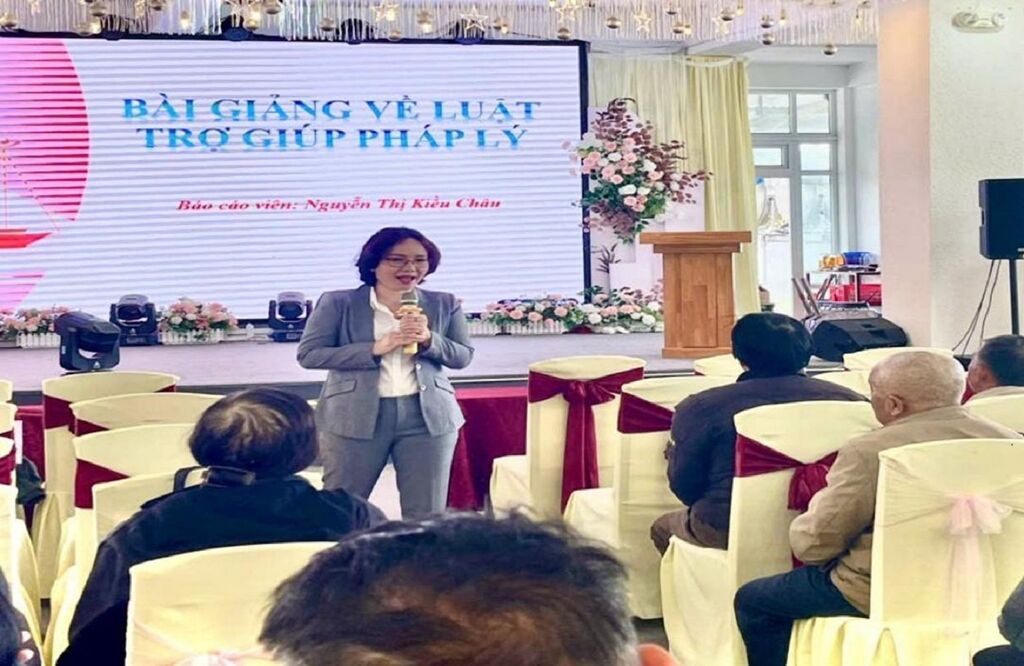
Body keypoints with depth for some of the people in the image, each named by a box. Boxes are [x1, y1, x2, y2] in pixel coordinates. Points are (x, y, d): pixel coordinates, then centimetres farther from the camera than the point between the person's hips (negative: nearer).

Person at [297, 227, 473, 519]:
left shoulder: (444, 304, 8)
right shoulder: (338, 303, 0)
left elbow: (463, 356, 9)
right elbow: (308, 354, -5)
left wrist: (428, 339, -12)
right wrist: (375, 348, -15)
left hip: (427, 415, 2)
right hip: (355, 417, -2)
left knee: (427, 515, 5)